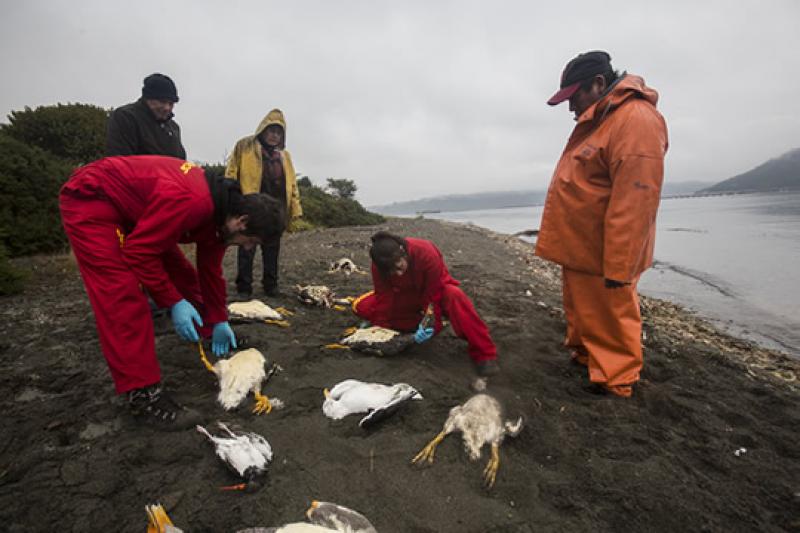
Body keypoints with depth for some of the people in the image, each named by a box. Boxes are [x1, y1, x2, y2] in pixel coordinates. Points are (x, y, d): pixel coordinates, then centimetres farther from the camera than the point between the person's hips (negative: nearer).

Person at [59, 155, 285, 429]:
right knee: (122, 294, -19)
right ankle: (143, 394, -15)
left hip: (133, 207, 9)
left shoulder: (219, 208, -5)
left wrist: (219, 321, 9)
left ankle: (212, 338, 28)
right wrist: (174, 302, -24)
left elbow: (211, 268, 5)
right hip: (89, 201, -9)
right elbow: (138, 252, -29)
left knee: (180, 272, 9)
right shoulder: (192, 202, -36)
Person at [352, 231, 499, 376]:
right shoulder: (378, 266, -25)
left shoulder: (426, 252, -35)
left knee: (454, 296, -40)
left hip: (434, 288, -3)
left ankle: (484, 355, -32)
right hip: (405, 294, 4)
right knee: (360, 306, -12)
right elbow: (384, 298, -18)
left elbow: (434, 295, -29)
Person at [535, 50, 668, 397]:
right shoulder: (597, 120, 15)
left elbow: (634, 204, -25)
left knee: (609, 319, 4)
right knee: (579, 309, 22)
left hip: (601, 256, -9)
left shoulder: (636, 120, -18)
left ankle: (616, 383, 21)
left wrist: (618, 268, -24)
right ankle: (583, 354, 41)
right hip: (578, 249, 9)